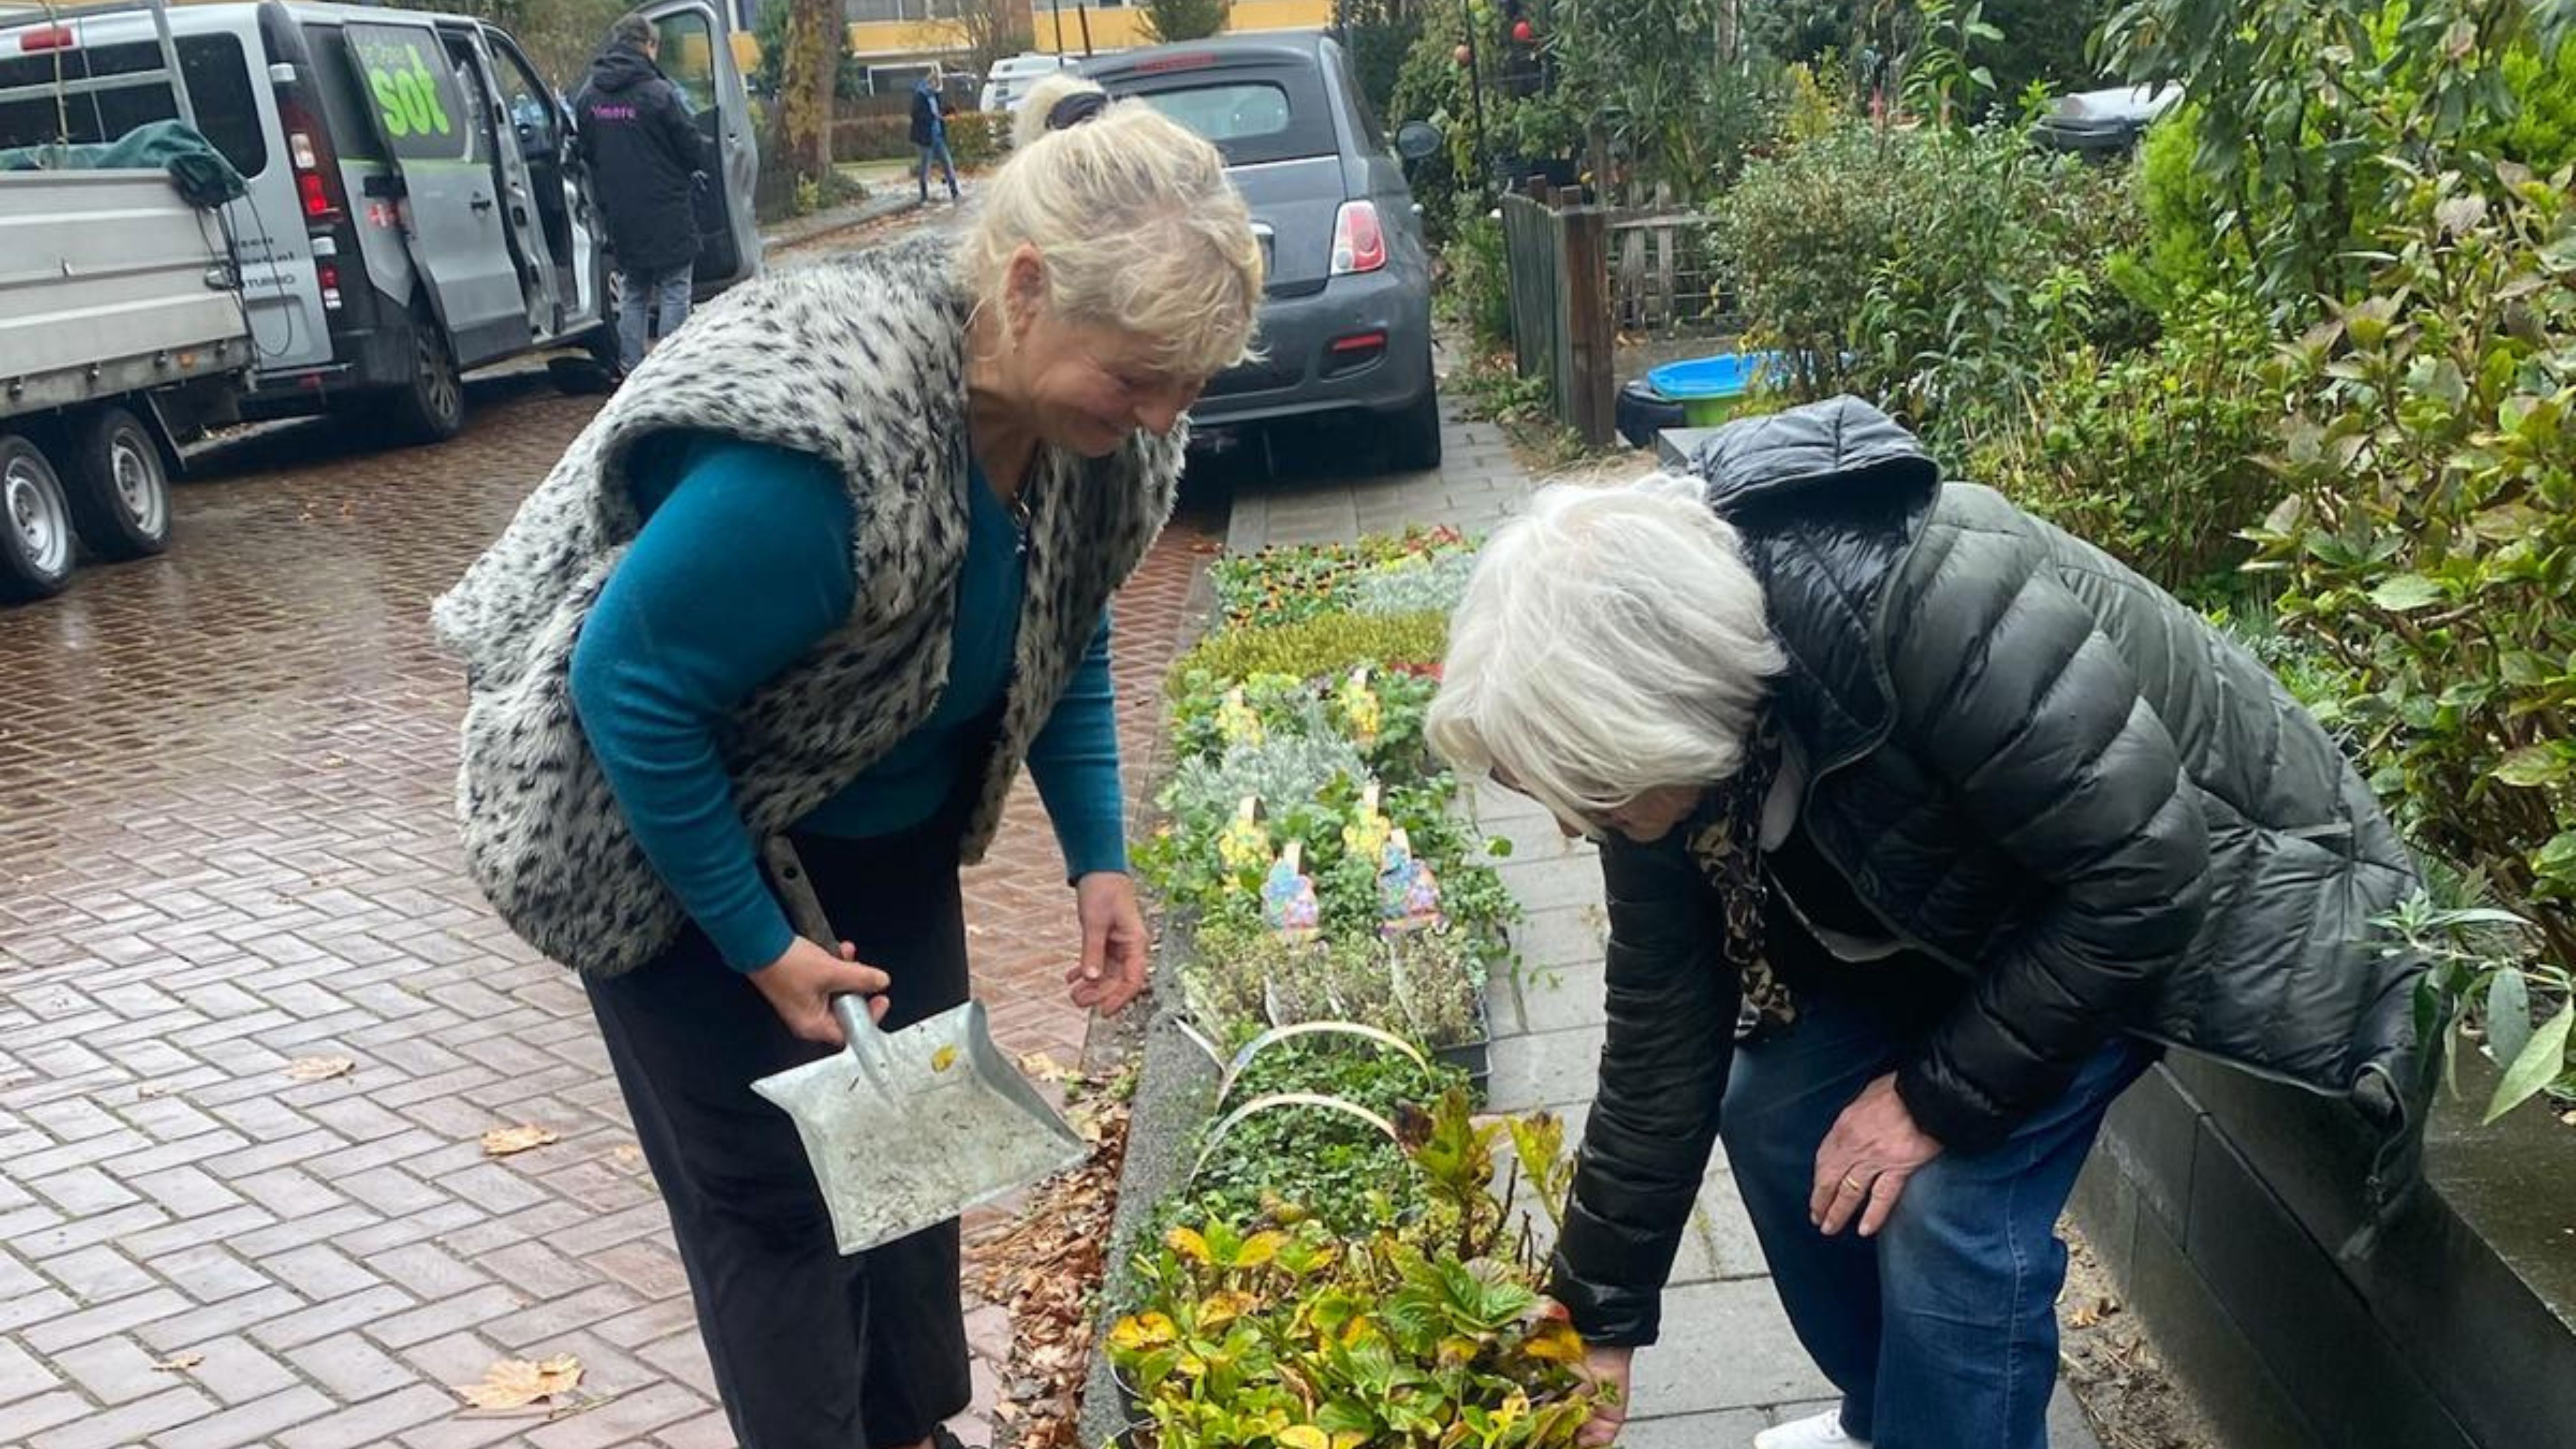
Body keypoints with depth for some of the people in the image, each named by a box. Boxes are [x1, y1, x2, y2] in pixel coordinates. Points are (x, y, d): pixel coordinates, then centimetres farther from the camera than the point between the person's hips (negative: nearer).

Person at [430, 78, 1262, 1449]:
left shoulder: (1092, 414, -16)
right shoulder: (820, 439, -39)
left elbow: (1065, 635, 2)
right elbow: (633, 687, -29)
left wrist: (1100, 860, -6)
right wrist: (758, 944, -22)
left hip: (882, 814, 7)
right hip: (666, 825, -7)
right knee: (770, 1181, 1)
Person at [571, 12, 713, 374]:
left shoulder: (587, 96, 4)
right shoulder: (658, 93, -15)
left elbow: (587, 153, 13)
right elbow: (694, 149, -8)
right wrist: (707, 161, 13)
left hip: (621, 216, 6)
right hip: (668, 215, -6)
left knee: (632, 294, 16)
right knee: (674, 291, 2)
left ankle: (631, 370, 16)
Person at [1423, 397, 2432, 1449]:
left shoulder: (1929, 604, -40)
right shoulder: (1662, 706, -16)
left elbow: (2140, 869, -31)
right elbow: (1662, 1034, -7)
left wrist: (1938, 1094, -24)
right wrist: (1599, 1320, -2)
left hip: (2184, 880, -7)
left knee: (1956, 1200, -19)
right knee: (1771, 1111, 3)